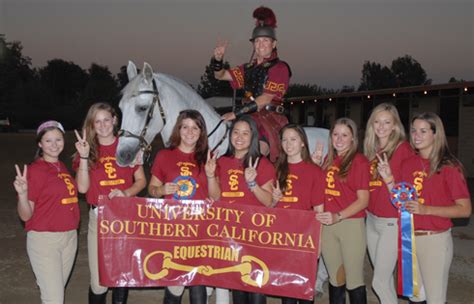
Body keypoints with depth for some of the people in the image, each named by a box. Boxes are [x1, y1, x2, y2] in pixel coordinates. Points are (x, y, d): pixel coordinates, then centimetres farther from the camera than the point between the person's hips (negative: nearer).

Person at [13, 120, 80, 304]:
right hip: (44, 240, -7)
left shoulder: (62, 167, 8)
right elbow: (25, 215, -12)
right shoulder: (34, 170, -11)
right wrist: (22, 193, -29)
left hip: (70, 237, 7)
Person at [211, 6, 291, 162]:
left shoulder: (280, 67, -1)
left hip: (271, 117, -7)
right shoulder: (249, 68, 19)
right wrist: (218, 59, -3)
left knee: (259, 148, -30)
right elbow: (220, 75, 20)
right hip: (250, 117, 7)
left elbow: (265, 99, -11)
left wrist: (236, 113, -15)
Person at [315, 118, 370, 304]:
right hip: (328, 224, 6)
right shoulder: (328, 160, 11)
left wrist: (338, 216, -20)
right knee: (335, 279, 15)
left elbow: (363, 200, -10)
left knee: (354, 281, 0)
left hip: (351, 224, -5)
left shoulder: (359, 161, -6)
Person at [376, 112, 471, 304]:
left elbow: (465, 209, -13)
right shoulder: (408, 164, 6)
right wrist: (388, 179, -5)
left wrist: (426, 209, -22)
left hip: (435, 239, -5)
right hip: (409, 238, 5)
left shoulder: (448, 166, -10)